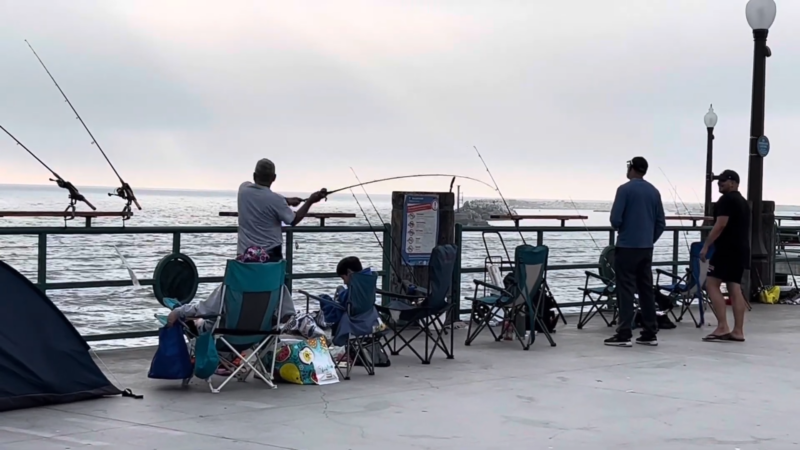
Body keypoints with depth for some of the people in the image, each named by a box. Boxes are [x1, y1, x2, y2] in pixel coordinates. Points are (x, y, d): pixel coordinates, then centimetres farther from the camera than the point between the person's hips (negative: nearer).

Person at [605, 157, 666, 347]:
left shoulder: (625, 189, -10)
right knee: (646, 290, 9)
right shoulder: (654, 192, 8)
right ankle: (649, 333, 10)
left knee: (626, 290, -5)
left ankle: (624, 334, -7)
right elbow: (661, 223, 9)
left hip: (627, 247, -6)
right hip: (646, 248, 6)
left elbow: (615, 219, -13)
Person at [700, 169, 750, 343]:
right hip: (740, 249, 10)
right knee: (735, 289, 7)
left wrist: (706, 246, -16)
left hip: (727, 249, -10)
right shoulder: (743, 201, 22)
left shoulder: (726, 199, -10)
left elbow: (720, 225, -18)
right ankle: (738, 331, 3)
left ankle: (722, 327, -14)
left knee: (712, 284, -8)